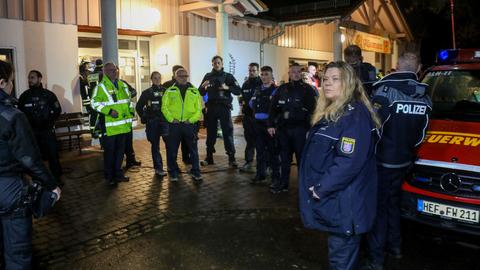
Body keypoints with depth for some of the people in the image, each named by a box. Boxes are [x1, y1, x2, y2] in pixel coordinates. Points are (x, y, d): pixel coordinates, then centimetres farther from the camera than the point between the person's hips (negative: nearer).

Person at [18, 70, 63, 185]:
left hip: (47, 130, -2)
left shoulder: (48, 94, 0)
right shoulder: (24, 96, 5)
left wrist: (49, 121, -5)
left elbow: (57, 110, 4)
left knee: (53, 154, 0)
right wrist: (27, 123, -4)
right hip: (31, 131, 2)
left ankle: (57, 178, 13)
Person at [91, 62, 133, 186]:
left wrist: (130, 111, 13)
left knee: (120, 149, 14)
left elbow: (129, 100, 25)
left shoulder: (123, 85, 14)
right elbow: (95, 103, -14)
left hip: (123, 124, 6)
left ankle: (118, 173, 26)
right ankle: (109, 176, 14)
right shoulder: (101, 87, -7)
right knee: (109, 151, 2)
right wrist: (109, 111, -22)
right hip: (109, 126, -6)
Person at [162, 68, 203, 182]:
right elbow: (164, 107, 2)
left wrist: (191, 119, -8)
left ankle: (195, 171, 15)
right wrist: (171, 118, -10)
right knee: (172, 150, 6)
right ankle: (173, 172, 20)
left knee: (193, 149, 3)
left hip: (189, 124, 0)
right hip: (174, 125, 0)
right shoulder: (170, 91, 7)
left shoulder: (195, 91, 9)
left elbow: (199, 109, 5)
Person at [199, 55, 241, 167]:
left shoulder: (228, 76, 4)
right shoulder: (208, 76, 10)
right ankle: (209, 157, 17)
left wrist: (227, 87, -19)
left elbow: (238, 90, -2)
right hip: (211, 108, 2)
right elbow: (201, 93, 10)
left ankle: (231, 158, 0)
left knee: (228, 132, -4)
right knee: (211, 133, 7)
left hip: (224, 107, -2)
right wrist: (203, 86, -11)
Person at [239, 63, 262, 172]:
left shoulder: (262, 83, -6)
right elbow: (242, 97, 24)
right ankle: (248, 161, 15)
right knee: (249, 139, 9)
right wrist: (242, 101, 3)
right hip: (248, 116, 5)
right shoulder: (245, 84, 14)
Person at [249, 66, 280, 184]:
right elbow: (251, 103, 18)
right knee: (260, 149, 11)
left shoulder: (275, 90, -5)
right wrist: (258, 109, 3)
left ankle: (275, 174, 13)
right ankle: (260, 173, 21)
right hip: (258, 123, 6)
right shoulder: (258, 89, 14)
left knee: (272, 150, 3)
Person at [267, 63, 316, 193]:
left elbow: (311, 109, -7)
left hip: (300, 128, -4)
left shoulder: (307, 89, 0)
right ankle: (283, 183, 24)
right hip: (283, 128, 4)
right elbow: (273, 107, 11)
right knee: (284, 158, 13)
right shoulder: (282, 89, 11)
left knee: (301, 157, 2)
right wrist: (271, 125, 4)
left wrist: (309, 127, -15)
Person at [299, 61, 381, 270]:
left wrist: (321, 188, -19)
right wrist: (317, 187, 11)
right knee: (339, 253, 23)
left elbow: (349, 162, -26)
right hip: (330, 198, 9)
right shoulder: (329, 112, 13)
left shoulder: (355, 115, -18)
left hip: (344, 204, -9)